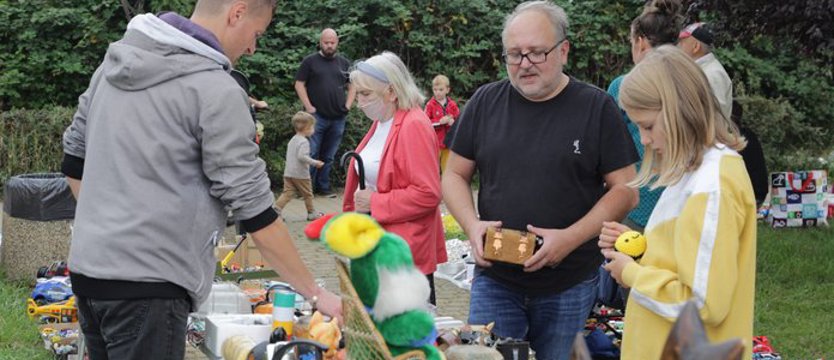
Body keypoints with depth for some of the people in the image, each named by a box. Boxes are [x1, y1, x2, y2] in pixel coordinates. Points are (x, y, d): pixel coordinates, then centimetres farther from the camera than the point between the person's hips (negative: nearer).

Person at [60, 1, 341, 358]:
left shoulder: (115, 62, 9)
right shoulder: (216, 91, -14)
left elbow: (74, 161, 17)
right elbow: (255, 211, -12)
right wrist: (316, 294, -4)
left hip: (87, 269, 8)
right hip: (145, 284, -8)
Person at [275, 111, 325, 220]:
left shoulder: (292, 140, 14)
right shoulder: (304, 142, -16)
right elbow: (302, 156, -27)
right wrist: (315, 163, -21)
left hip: (288, 173, 8)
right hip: (301, 174, -7)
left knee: (287, 193, 4)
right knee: (307, 194, 9)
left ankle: (276, 208, -12)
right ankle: (312, 213, 21)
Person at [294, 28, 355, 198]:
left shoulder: (344, 63, 13)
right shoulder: (310, 61, 2)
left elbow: (352, 86, 18)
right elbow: (299, 84, 0)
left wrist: (347, 106, 5)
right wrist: (309, 107, -8)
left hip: (338, 118, 4)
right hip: (316, 116, -3)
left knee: (329, 155, 9)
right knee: (311, 153, -6)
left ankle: (323, 186, 17)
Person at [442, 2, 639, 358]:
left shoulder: (596, 107, -3)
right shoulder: (485, 102, 4)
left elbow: (625, 189, -4)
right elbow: (455, 175, 10)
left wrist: (571, 238, -17)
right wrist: (472, 224, -10)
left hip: (569, 286, -1)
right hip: (495, 281, 2)